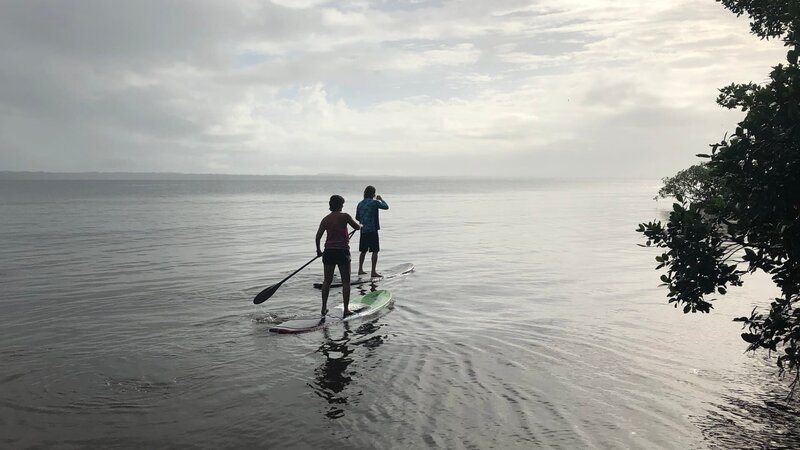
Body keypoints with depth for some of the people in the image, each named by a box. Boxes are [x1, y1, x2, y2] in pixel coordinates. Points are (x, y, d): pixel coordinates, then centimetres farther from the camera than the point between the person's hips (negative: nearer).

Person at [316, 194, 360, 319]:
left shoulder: (325, 219, 6)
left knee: (327, 281, 14)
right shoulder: (344, 216, -7)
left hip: (328, 251, 4)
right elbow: (357, 227, 3)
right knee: (346, 281, 5)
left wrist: (318, 250, 16)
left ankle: (324, 308, 15)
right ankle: (346, 309, 4)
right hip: (342, 251, -4)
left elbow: (318, 236, 3)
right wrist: (361, 226, 26)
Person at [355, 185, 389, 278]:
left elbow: (357, 218, 16)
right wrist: (381, 199, 17)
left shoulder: (360, 204, 8)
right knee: (375, 251, -1)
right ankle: (373, 272, -3)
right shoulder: (374, 202, -10)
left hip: (363, 230, 6)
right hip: (372, 230, -6)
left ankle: (360, 270, 20)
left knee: (363, 251, 15)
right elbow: (386, 207, 2)